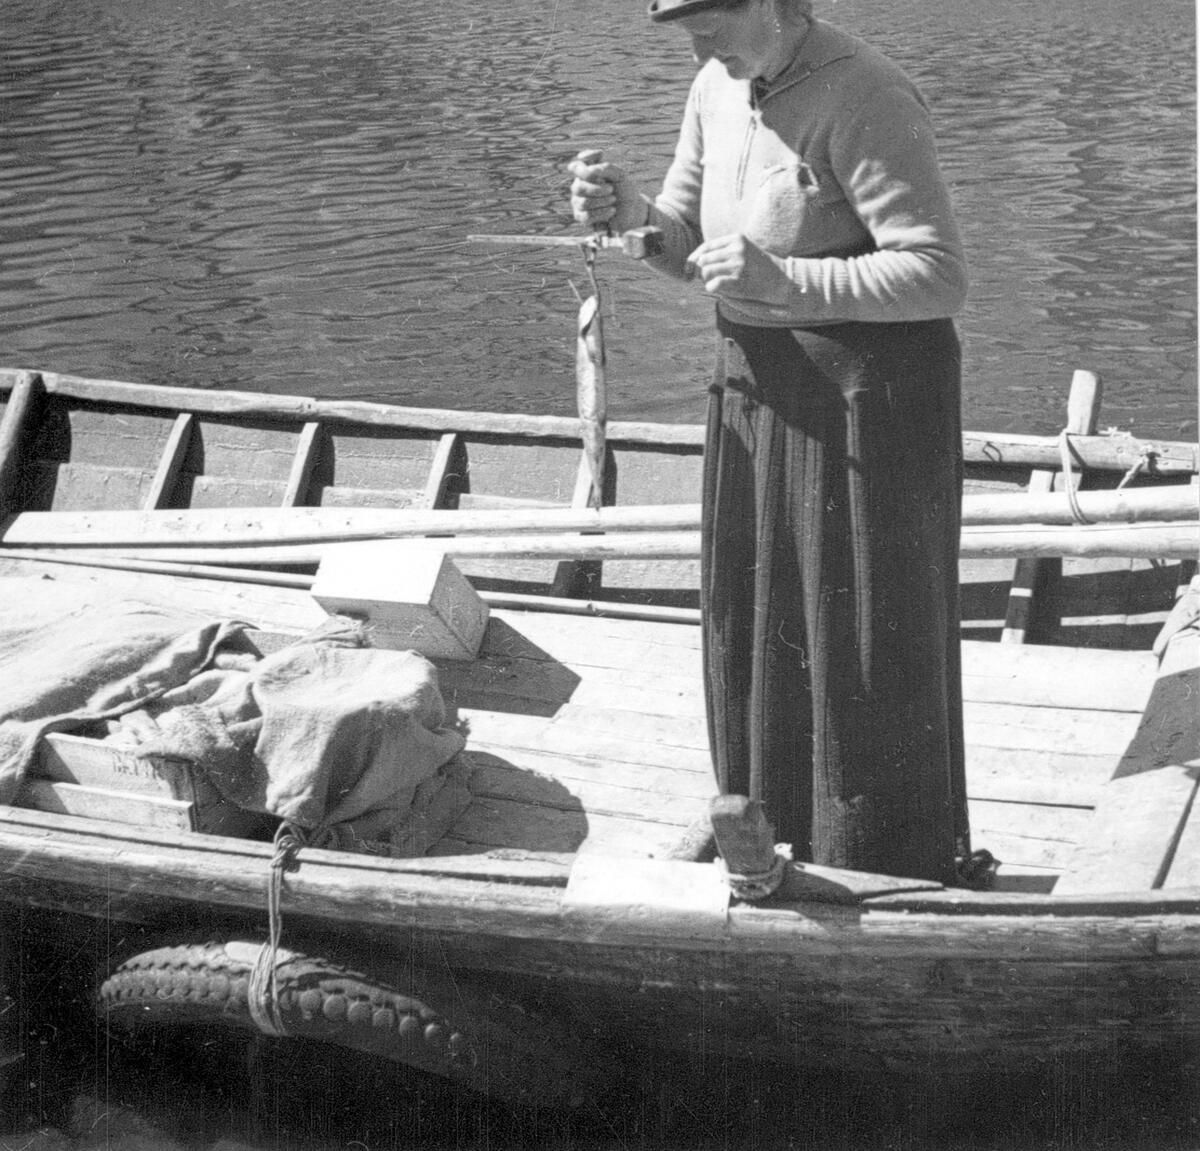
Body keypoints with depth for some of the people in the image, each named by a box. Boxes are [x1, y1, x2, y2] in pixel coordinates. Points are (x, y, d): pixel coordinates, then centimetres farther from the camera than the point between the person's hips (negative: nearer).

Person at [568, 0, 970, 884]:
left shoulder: (863, 99, -20)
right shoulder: (718, 87, 5)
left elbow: (940, 275, -24)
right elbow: (686, 246, 12)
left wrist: (787, 281, -30)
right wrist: (630, 211, -10)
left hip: (866, 396, -8)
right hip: (757, 389, 8)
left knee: (861, 639, 2)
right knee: (752, 614, 17)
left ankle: (888, 869, 20)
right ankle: (758, 821, 36)